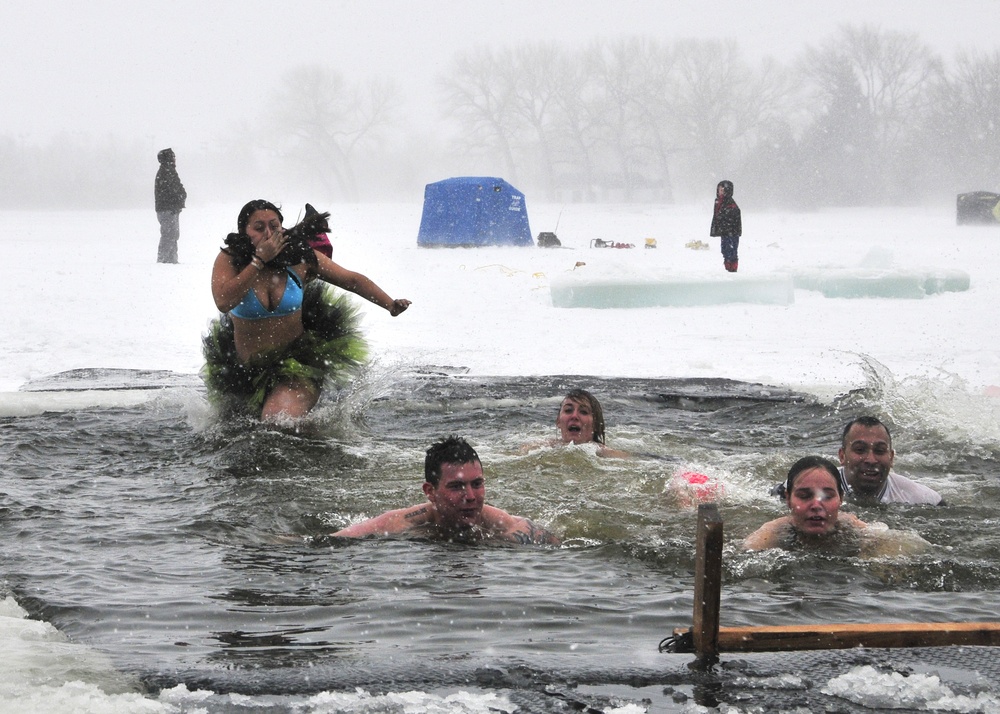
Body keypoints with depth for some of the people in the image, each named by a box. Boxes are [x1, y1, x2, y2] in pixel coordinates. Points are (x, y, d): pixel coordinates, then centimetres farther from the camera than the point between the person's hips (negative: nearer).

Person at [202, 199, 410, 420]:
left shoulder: (299, 258, -8)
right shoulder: (229, 260, -12)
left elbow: (352, 280, -1)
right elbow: (223, 302, -31)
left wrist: (390, 304, -15)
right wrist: (259, 261, -29)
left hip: (297, 365, -2)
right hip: (246, 368, 2)